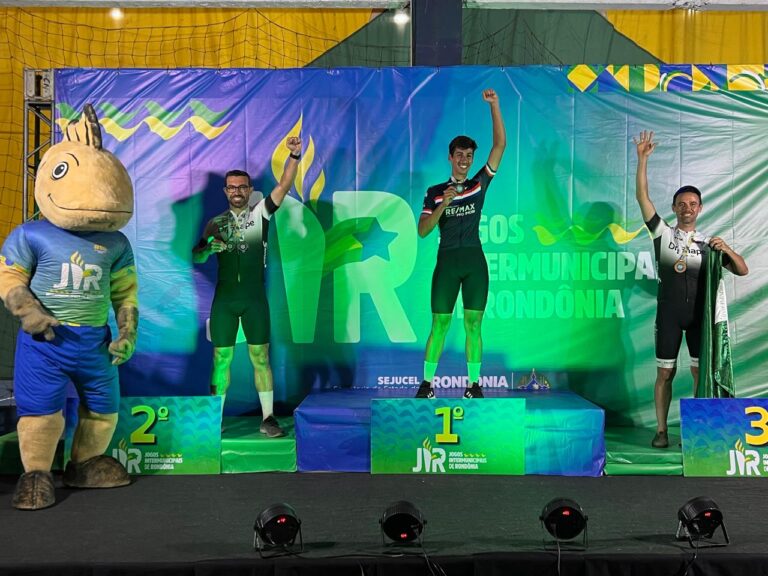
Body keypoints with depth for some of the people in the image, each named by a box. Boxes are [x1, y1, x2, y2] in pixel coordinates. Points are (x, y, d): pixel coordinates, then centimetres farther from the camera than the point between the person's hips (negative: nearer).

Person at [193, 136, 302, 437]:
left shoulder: (260, 213, 4)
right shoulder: (215, 223, 9)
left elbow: (284, 186, -7)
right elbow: (196, 257, 7)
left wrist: (294, 156, -20)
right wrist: (209, 248, -15)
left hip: (255, 297, -1)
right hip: (224, 297, 1)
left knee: (260, 355, 0)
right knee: (221, 357, 3)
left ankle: (268, 418, 4)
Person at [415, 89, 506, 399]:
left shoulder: (479, 184, 8)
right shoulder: (435, 192, 7)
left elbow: (500, 145, 2)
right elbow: (422, 230, -1)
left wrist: (494, 105, -3)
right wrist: (443, 204, -14)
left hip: (474, 260, 1)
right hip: (447, 260, -1)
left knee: (473, 323, 2)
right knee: (439, 324, 0)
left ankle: (473, 384, 6)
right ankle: (427, 383, 6)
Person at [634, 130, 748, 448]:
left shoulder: (709, 243, 7)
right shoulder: (663, 233, 3)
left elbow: (742, 271, 6)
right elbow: (642, 197, -5)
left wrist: (728, 250, -13)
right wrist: (643, 158, -11)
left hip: (700, 314, 1)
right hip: (669, 314, -1)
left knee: (701, 372, 2)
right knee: (665, 372, 2)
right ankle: (661, 430, 10)